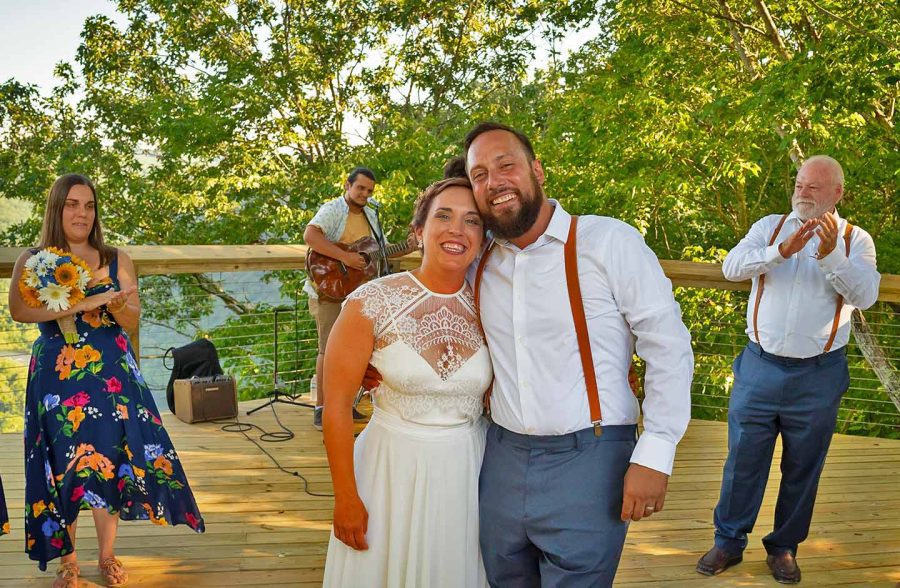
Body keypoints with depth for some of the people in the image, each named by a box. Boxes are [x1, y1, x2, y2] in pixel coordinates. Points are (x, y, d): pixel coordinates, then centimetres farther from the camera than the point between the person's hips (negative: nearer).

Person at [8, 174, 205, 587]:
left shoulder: (117, 260, 5)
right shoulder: (32, 260, 1)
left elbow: (132, 320, 3)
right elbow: (18, 310, -16)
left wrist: (115, 304, -21)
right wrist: (88, 302, -23)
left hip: (111, 374, 1)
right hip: (55, 376, -1)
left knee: (109, 460, 1)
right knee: (62, 465, 2)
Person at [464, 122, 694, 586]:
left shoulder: (610, 241, -11)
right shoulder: (479, 264, 6)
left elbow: (669, 348, -10)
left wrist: (654, 456, -14)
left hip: (586, 462, -5)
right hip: (501, 461, 5)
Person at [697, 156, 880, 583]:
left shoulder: (855, 240, 3)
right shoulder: (769, 227, 5)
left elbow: (865, 294, -13)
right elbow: (732, 267, -12)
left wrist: (830, 255, -28)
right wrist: (782, 250, -27)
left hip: (818, 375, 0)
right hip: (761, 367, 0)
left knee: (802, 468, 11)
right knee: (742, 460, 7)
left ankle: (784, 547, 28)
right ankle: (729, 542, 21)